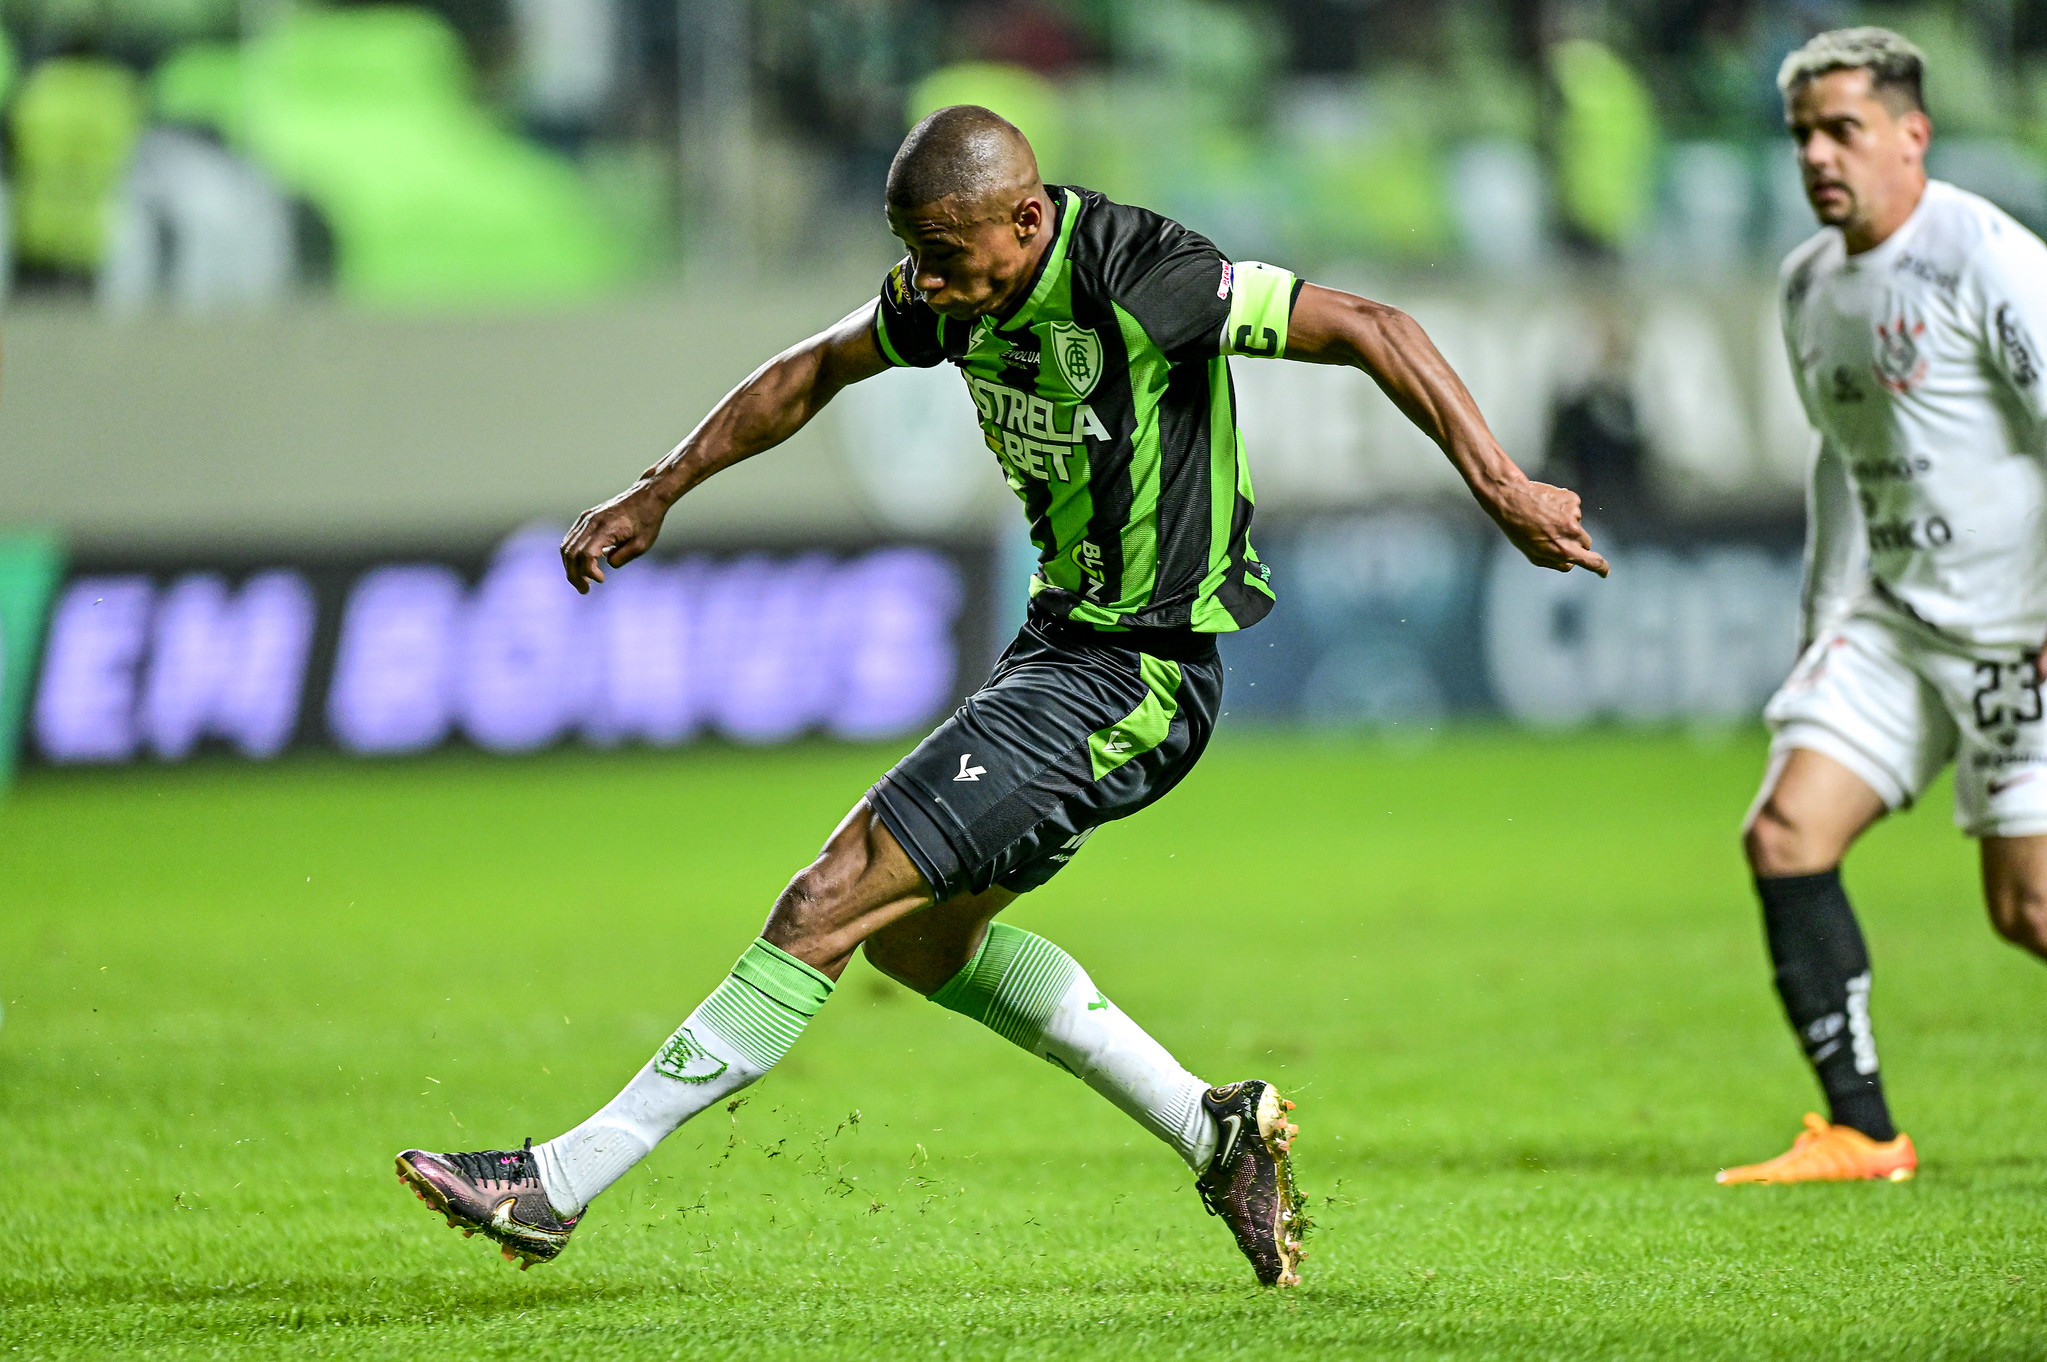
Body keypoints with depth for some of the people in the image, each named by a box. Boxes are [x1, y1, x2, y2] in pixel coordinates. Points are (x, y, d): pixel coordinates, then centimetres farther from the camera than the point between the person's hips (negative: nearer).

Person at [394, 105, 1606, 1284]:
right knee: (921, 937, 20)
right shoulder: (955, 290, 0)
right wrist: (658, 495, 18)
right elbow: (814, 372, 18)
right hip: (1063, 642, 10)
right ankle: (1215, 1129, 21)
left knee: (830, 904, -11)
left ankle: (560, 1185, -7)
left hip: (1134, 683, -10)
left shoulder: (1140, 279, -24)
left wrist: (1502, 489, -27)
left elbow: (1372, 329, -22)